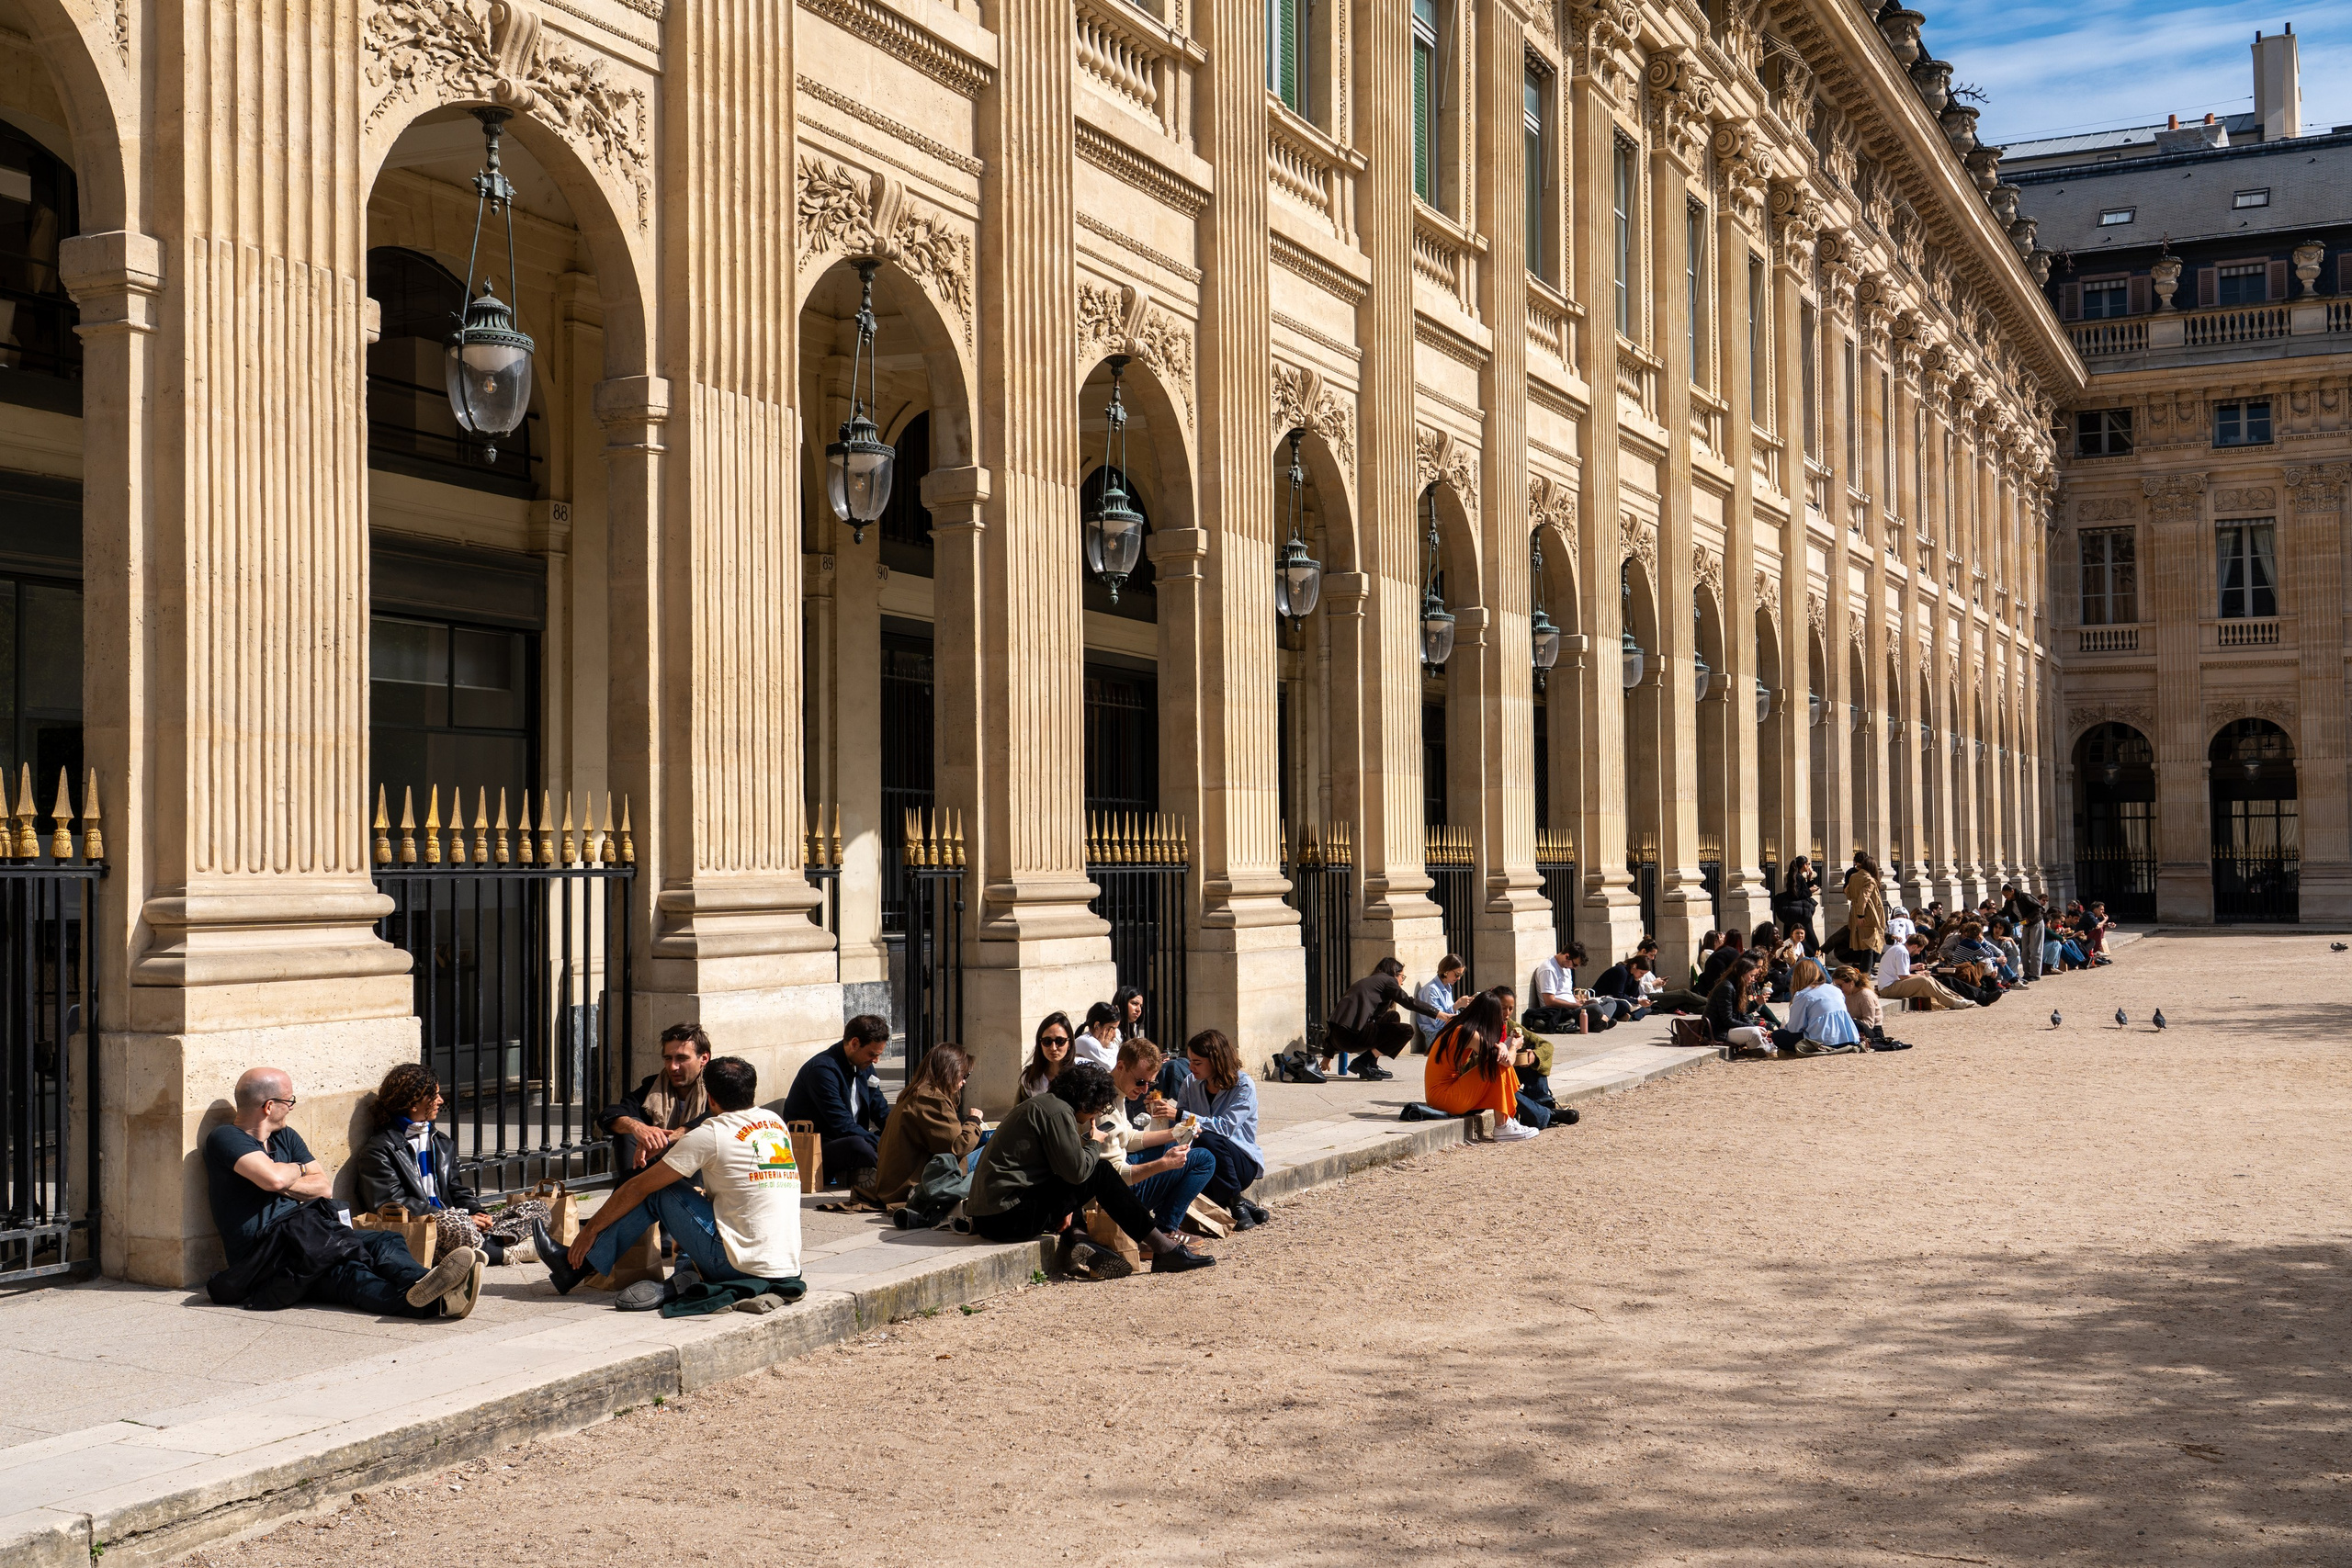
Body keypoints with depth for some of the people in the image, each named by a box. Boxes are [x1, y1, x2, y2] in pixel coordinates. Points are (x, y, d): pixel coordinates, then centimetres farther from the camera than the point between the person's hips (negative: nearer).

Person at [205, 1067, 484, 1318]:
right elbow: (274, 1178, -20)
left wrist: (285, 1184, -5)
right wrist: (298, 1170, 3)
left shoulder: (285, 1137, 22)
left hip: (306, 1240, 8)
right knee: (343, 1271, -35)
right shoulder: (225, 1138, -3)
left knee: (385, 1241, -20)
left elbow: (324, 1186, 13)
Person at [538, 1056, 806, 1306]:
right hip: (788, 1267, 7)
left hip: (740, 1264, -7)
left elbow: (637, 1188, 2)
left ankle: (577, 1265, 12)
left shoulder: (711, 1135, -6)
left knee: (658, 1192, 4)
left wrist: (590, 1230, 12)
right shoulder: (776, 1122, 11)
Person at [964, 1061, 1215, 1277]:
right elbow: (1077, 1170, -14)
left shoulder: (1041, 1103, 20)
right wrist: (1093, 1143, 5)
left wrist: (1067, 1207, 9)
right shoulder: (1058, 1111, -10)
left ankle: (1076, 1241, 5)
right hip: (1008, 1218, -10)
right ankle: (1165, 1250, -5)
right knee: (1100, 1172, -6)